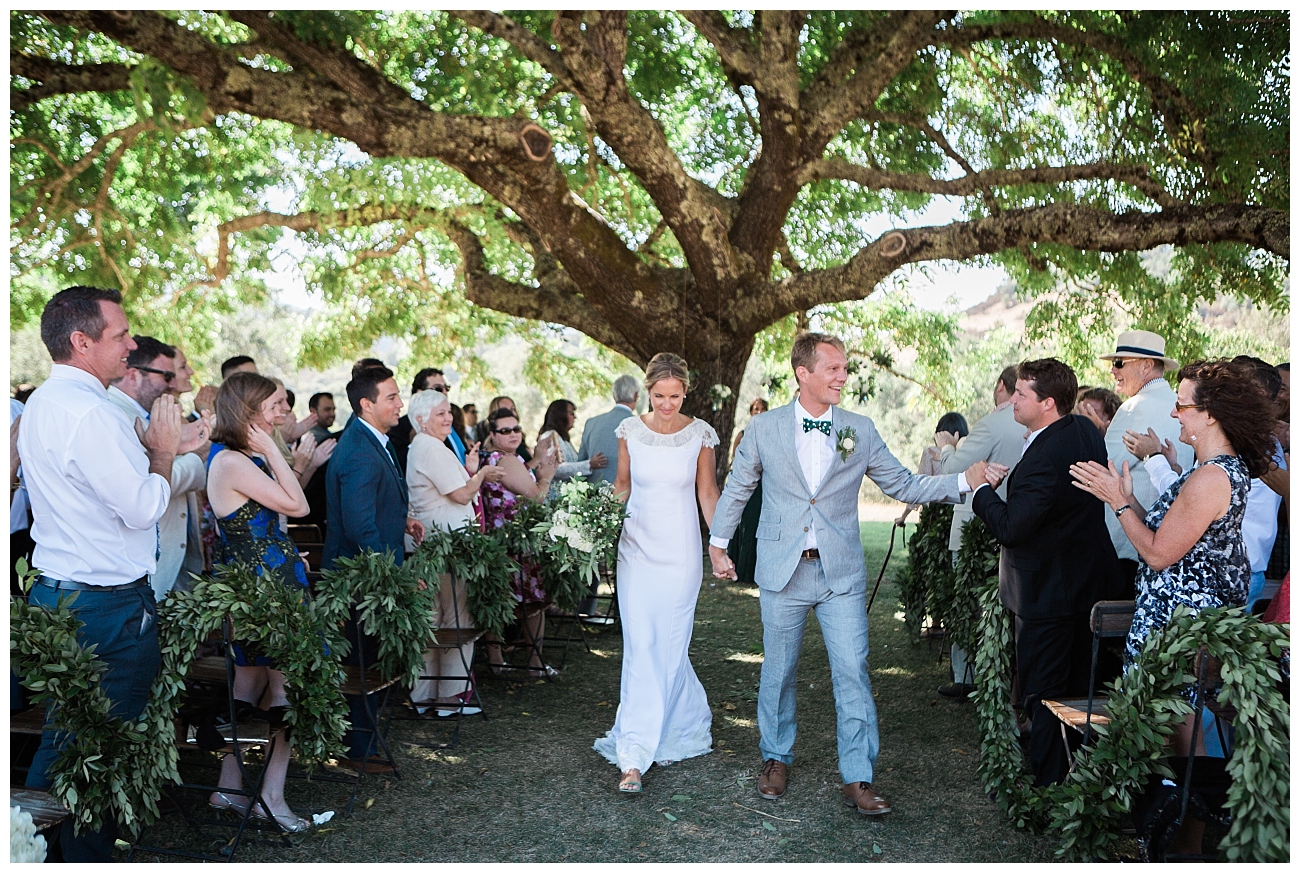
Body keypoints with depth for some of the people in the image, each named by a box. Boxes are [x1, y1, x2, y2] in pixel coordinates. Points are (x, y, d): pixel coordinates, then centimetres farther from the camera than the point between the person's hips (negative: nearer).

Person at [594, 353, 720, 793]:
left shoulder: (700, 434, -3)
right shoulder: (630, 430, 0)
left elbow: (707, 491, 5)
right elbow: (622, 484, 11)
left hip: (680, 551, -1)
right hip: (637, 549, 1)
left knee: (668, 649, 3)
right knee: (640, 649, -3)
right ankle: (634, 757, 6)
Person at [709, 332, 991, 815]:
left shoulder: (860, 430, 3)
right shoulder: (763, 429, 0)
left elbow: (902, 484, 6)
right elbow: (737, 489, 12)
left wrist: (965, 480, -4)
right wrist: (717, 542, 15)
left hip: (840, 573, 1)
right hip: (782, 571, 0)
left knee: (852, 672, -2)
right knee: (778, 671, 11)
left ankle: (858, 778, 9)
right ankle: (776, 758, 31)